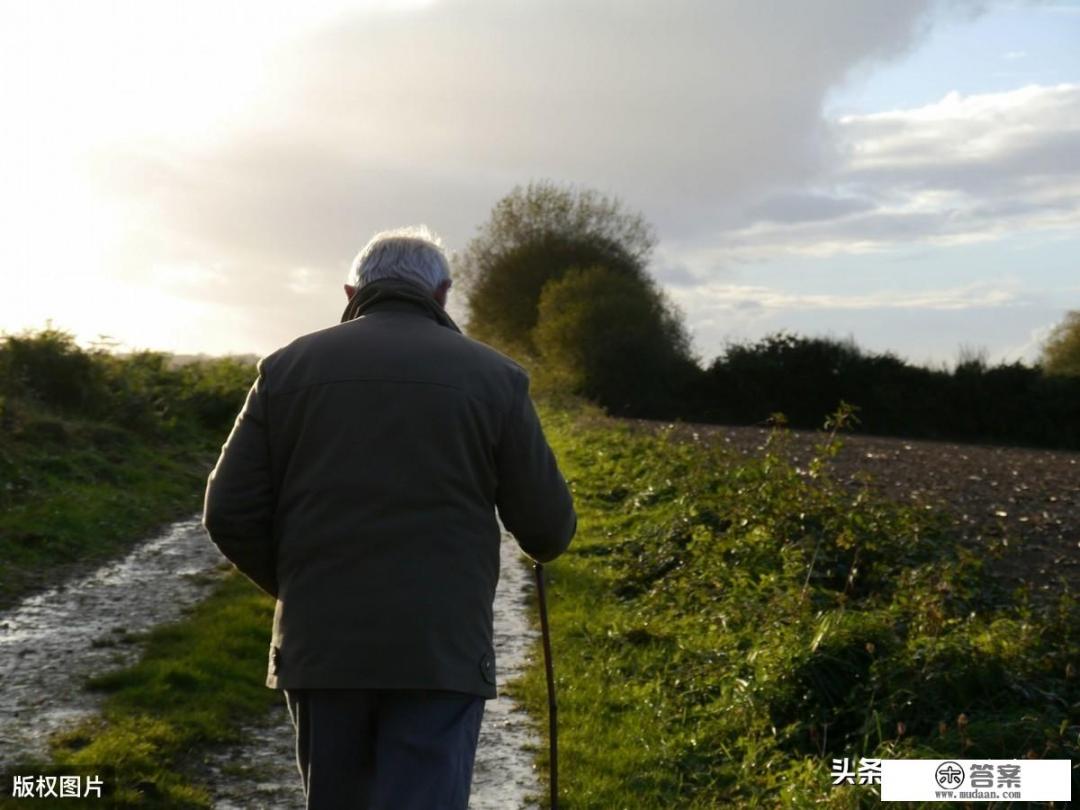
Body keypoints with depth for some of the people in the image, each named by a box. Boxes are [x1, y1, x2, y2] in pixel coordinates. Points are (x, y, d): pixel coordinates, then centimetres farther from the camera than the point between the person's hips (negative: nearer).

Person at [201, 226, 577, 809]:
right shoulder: (491, 375, 0)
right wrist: (543, 538, 25)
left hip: (320, 647, 3)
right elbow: (548, 528, 1)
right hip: (439, 653, -2)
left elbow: (231, 514, 1)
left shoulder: (288, 367, 4)